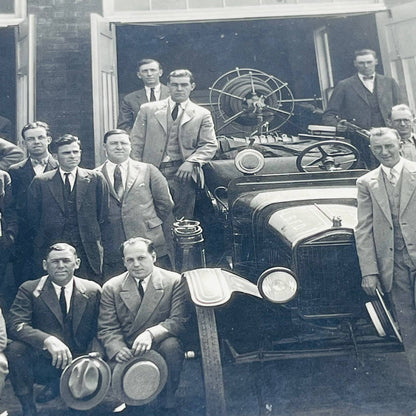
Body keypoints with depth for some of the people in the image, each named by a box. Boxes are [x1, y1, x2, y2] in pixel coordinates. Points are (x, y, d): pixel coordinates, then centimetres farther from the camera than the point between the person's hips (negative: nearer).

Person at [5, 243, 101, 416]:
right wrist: (48, 340, -35)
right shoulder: (29, 290, -5)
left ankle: (59, 383, 14)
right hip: (42, 361, -2)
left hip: (77, 362, 3)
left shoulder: (93, 291, -1)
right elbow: (14, 325, -18)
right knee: (15, 348, -29)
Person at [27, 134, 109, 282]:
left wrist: (93, 235, 7)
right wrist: (42, 239, 8)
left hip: (88, 250, 0)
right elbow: (32, 217, 11)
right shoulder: (40, 182, 6)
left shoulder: (95, 179, 5)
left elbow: (103, 213, 8)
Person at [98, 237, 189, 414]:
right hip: (127, 353, 2)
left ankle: (168, 402, -9)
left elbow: (180, 321, -13)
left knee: (171, 345, -34)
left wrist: (151, 333, -31)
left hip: (160, 347, -1)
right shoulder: (111, 288, 3)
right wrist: (117, 349, -24)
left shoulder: (174, 282, -3)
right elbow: (107, 328, -1)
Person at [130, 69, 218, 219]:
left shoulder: (202, 115, 9)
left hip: (182, 173, 0)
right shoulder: (148, 109, 10)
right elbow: (136, 141, 9)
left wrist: (191, 162, -12)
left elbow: (210, 145, 5)